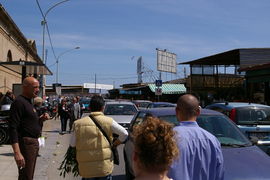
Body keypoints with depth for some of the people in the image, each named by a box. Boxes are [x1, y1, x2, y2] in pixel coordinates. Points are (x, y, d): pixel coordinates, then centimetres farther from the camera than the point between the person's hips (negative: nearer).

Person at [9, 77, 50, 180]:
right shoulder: (19, 102, -15)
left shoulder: (28, 102, 15)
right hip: (26, 143, -10)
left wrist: (40, 119, 5)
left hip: (34, 143, 10)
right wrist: (17, 153, -29)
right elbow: (13, 128, -22)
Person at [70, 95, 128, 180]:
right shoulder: (109, 121, -7)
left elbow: (72, 144, 4)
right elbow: (124, 133, -3)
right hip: (105, 167, -1)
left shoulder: (78, 123, -2)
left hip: (85, 169, 2)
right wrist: (114, 144, 12)